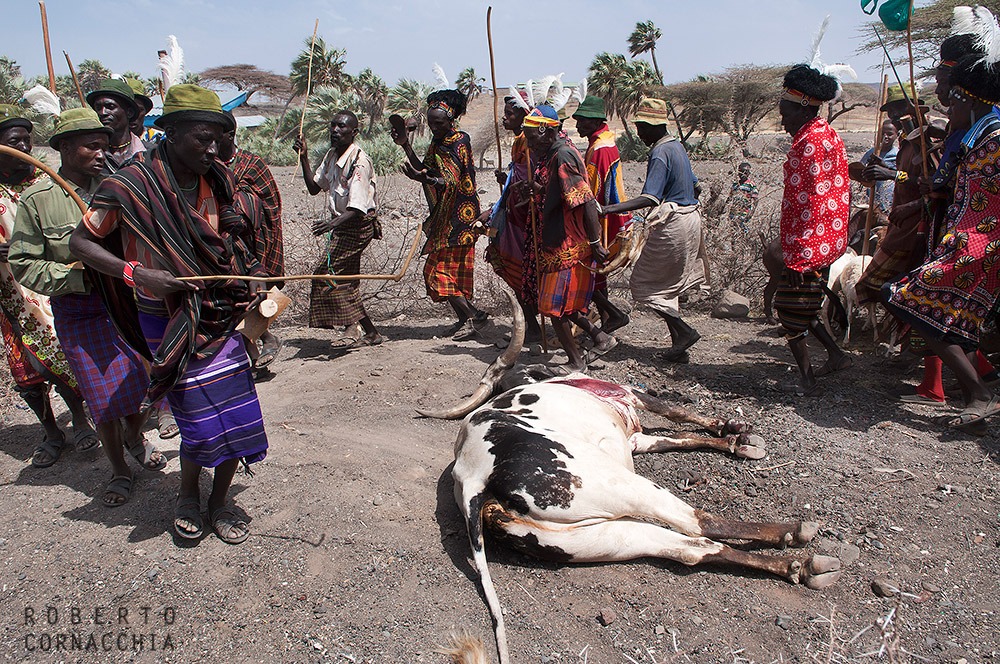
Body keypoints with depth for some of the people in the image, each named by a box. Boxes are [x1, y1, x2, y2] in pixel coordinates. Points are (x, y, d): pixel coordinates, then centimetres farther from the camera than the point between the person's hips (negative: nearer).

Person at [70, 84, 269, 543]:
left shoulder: (216, 179, 3)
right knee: (202, 417, -5)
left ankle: (218, 503, 24)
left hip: (218, 309, 5)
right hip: (167, 317, -5)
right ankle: (188, 496, 25)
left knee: (237, 414, 3)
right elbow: (80, 243, -7)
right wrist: (138, 273, -20)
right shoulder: (129, 185, -14)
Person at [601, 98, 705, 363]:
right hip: (690, 219, 10)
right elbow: (694, 185, 21)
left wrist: (610, 209, -35)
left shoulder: (660, 154, -17)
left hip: (672, 224, -10)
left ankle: (684, 331, -1)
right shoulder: (677, 146, 12)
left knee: (644, 284, 0)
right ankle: (678, 345, 18)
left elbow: (650, 198, -29)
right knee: (668, 284, 15)